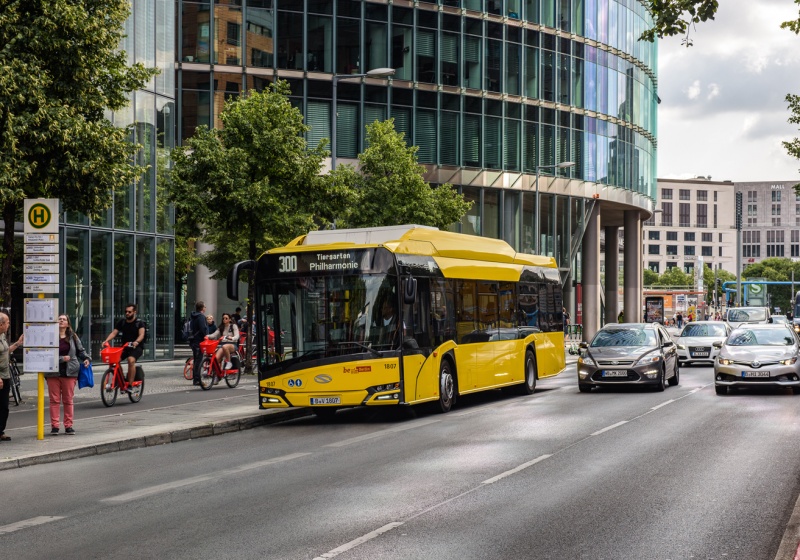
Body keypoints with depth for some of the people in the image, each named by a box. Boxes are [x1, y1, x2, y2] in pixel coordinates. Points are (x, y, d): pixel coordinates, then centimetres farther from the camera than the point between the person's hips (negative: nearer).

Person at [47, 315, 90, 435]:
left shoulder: (73, 337, 8)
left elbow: (80, 350, 16)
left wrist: (86, 359, -2)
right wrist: (61, 358, -15)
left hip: (69, 372, 2)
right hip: (53, 372, -2)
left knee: (68, 400, 7)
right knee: (54, 400, 2)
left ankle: (68, 426, 12)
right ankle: (54, 426, 7)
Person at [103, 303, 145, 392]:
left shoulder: (139, 323, -3)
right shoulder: (121, 322, 10)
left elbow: (141, 334, -18)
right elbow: (114, 333, 2)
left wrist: (136, 342, -40)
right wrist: (106, 341, -17)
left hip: (136, 348, -4)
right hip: (124, 347, 4)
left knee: (131, 360, -34)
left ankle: (130, 385, -29)